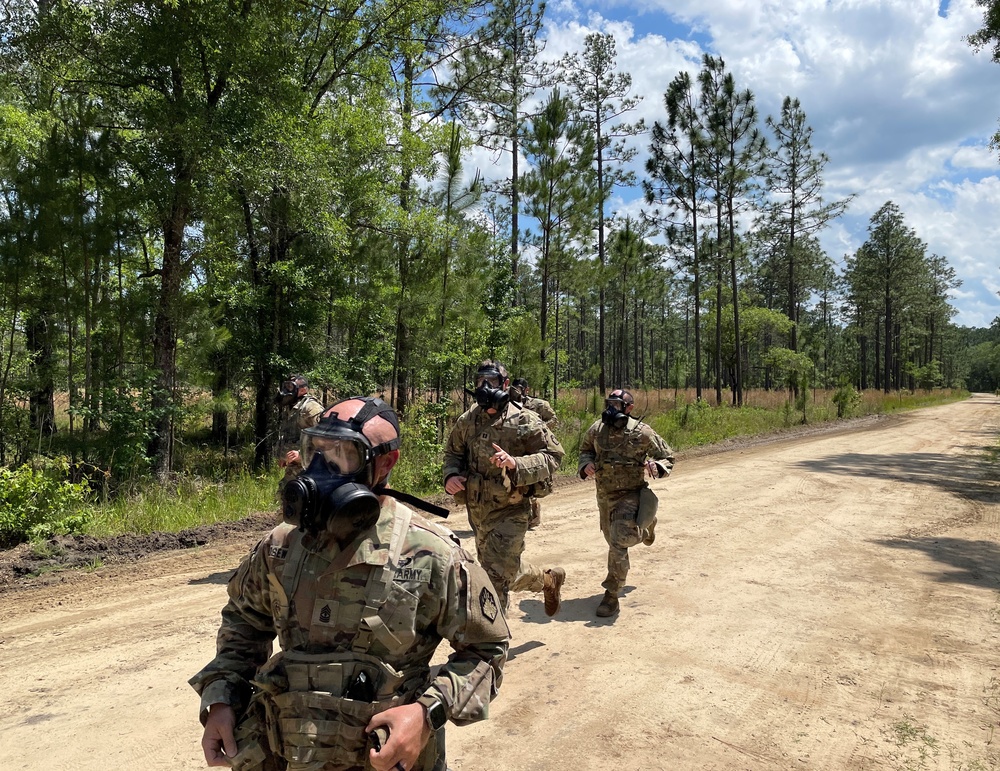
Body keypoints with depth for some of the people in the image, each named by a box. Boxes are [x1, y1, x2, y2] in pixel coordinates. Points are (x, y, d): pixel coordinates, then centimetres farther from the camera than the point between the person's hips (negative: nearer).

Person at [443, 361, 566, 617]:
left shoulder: (524, 421, -13)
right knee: (509, 570, 25)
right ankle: (549, 579, 52)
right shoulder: (467, 420, 2)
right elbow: (453, 452, 15)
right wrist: (451, 475, -7)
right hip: (477, 510, 6)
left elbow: (553, 455, -13)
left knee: (495, 579, -7)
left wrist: (515, 463, -28)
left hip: (509, 512, -6)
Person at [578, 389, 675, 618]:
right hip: (604, 496, 5)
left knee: (619, 543, -17)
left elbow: (667, 456, -2)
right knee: (614, 541, 20)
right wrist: (586, 464, -7)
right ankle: (644, 526, 53)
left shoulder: (641, 432, -13)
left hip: (630, 494, -5)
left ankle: (611, 595, -3)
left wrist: (657, 466, -24)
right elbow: (585, 450, 15)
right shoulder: (597, 429, -3)